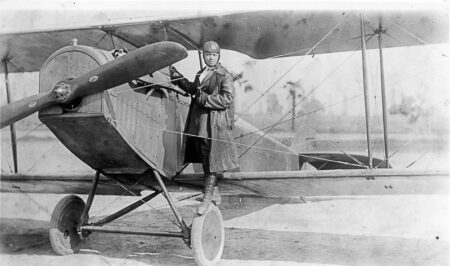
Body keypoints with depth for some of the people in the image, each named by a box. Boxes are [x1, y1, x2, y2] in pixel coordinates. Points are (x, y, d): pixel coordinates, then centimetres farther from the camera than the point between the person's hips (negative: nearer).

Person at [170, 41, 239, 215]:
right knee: (204, 158, 15)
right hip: (199, 120, 8)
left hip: (214, 122, -8)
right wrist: (178, 78, 21)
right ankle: (214, 193, 29)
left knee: (212, 159, -4)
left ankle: (207, 197, 3)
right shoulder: (201, 73, 14)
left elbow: (227, 99, -17)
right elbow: (194, 90, 28)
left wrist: (205, 99, -20)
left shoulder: (224, 76, -9)